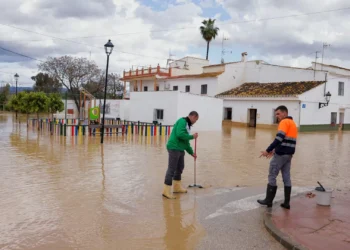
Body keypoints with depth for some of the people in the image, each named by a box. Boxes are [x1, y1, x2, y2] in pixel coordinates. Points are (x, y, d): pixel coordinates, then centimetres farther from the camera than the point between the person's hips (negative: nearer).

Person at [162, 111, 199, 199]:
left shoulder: (187, 125, 19)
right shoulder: (182, 121, -10)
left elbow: (186, 141, 24)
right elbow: (180, 134, -25)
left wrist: (191, 152, 26)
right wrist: (192, 136, -13)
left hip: (180, 149, 10)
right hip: (174, 148, -10)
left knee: (180, 168, 18)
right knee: (171, 169, -7)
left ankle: (177, 187, 32)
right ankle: (166, 191, -3)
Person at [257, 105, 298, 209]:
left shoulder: (284, 122, -12)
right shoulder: (293, 123, 18)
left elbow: (279, 138, -23)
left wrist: (268, 150, -22)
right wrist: (274, 150, 18)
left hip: (281, 154, -9)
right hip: (289, 154, 9)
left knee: (272, 176, 1)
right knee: (286, 178, 9)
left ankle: (268, 200, 9)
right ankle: (286, 202, 12)